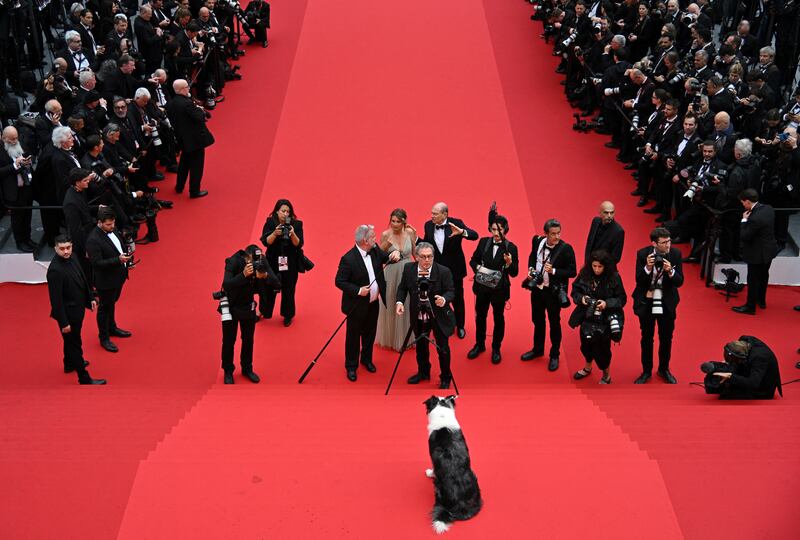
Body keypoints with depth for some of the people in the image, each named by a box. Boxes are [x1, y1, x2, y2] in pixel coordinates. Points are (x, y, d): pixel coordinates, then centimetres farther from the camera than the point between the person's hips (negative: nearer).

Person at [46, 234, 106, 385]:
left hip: (77, 309, 9)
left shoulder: (70, 260, -3)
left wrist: (90, 298, 17)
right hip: (67, 313, -9)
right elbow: (56, 299, -27)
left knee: (71, 340, 27)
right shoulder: (55, 270, -29)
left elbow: (83, 280, 13)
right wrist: (64, 322, -24)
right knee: (74, 344, 5)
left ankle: (69, 364, 49)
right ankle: (84, 378, 16)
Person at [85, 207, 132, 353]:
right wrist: (118, 260, -35)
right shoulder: (93, 240, -28)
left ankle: (112, 328, 47)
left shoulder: (113, 230, -2)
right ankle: (104, 338, 24)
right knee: (105, 307, 9)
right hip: (105, 281, -8)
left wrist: (128, 259, 2)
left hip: (118, 276, 8)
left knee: (112, 303, 27)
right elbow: (97, 263, -29)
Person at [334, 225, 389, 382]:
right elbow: (339, 281, -19)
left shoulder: (375, 250, -5)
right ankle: (351, 367, 24)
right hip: (357, 305, -6)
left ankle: (367, 359, 42)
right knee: (353, 336, 9)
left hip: (373, 303, 7)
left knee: (370, 334, 22)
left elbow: (387, 258, 9)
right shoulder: (348, 259, -24)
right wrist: (358, 290, -28)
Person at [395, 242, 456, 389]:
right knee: (421, 346, 20)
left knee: (443, 349, 6)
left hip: (439, 317, -3)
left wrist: (444, 299, -34)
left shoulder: (443, 271, -17)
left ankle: (445, 378, 26)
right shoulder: (408, 269, -9)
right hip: (418, 317, 3)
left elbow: (451, 291, -13)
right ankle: (423, 372, 42)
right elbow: (403, 288, 3)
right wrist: (399, 301, -15)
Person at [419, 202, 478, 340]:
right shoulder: (428, 225, -6)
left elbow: (475, 235, -23)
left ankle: (460, 326, 35)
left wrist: (462, 231, -43)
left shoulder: (455, 223, -16)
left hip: (454, 269, -2)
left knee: (457, 299, 15)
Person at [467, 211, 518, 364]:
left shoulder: (510, 247, -13)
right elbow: (473, 260, 6)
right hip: (482, 287, 3)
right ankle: (479, 344, 36)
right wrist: (478, 267, -15)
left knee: (498, 318, 13)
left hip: (499, 288, -3)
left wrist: (509, 263, -32)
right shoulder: (484, 242, -4)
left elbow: (514, 273, -12)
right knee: (480, 316, 17)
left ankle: (496, 348, 30)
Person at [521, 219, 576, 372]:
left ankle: (554, 355, 28)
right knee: (537, 320, 21)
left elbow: (572, 272, -16)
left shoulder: (566, 249, -21)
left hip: (553, 291, -5)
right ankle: (538, 349, 42)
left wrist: (553, 271, -28)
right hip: (537, 287, 5)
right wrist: (530, 269, -4)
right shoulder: (538, 241, -7)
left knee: (554, 323, 11)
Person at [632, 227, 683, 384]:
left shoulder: (675, 254, -12)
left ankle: (664, 369, 35)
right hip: (646, 302, -1)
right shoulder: (643, 253, -15)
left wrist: (670, 271, -30)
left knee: (666, 338, 15)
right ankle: (646, 371, 30)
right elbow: (638, 281, -15)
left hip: (667, 303, 1)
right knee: (647, 338, 13)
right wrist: (647, 268, -32)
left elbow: (679, 282, -11)